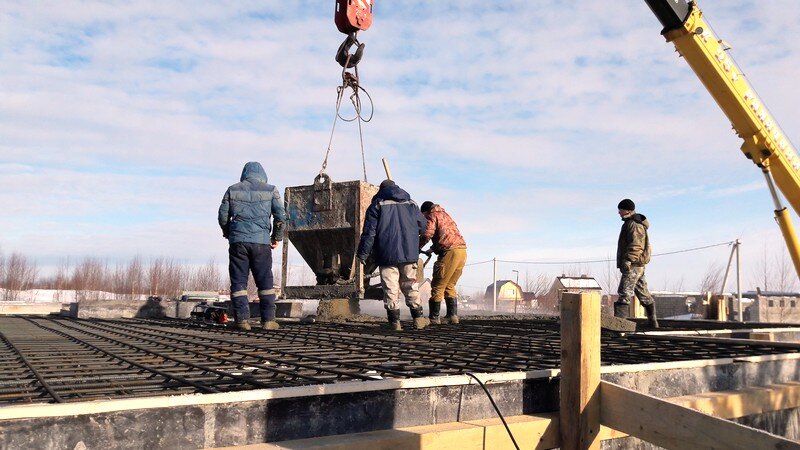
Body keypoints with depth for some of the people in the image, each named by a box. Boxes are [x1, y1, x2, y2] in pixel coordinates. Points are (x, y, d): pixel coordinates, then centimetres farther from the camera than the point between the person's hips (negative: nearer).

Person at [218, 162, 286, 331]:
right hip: (261, 241, -1)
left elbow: (223, 216, 10)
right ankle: (268, 320, 3)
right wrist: (277, 237, 14)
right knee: (265, 281, 5)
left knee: (238, 281, 4)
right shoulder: (270, 190, 8)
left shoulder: (233, 190, 11)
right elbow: (280, 215, 2)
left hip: (238, 241, 1)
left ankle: (242, 319, -1)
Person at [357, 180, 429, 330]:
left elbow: (369, 231, -5)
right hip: (409, 253, 3)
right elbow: (422, 226, 20)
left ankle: (395, 322, 1)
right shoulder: (411, 203, 12)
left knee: (390, 289, 1)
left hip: (387, 254, -3)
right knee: (411, 286, 13)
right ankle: (418, 318, 15)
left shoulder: (377, 205, 1)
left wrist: (363, 253, -1)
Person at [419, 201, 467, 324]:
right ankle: (452, 315, 14)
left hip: (450, 252, -8)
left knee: (438, 286, -1)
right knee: (449, 285, 17)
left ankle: (434, 317, 2)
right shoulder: (445, 215, 27)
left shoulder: (432, 216, 2)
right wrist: (433, 249, 33)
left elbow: (427, 234, -12)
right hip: (462, 250, 8)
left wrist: (416, 248, 0)